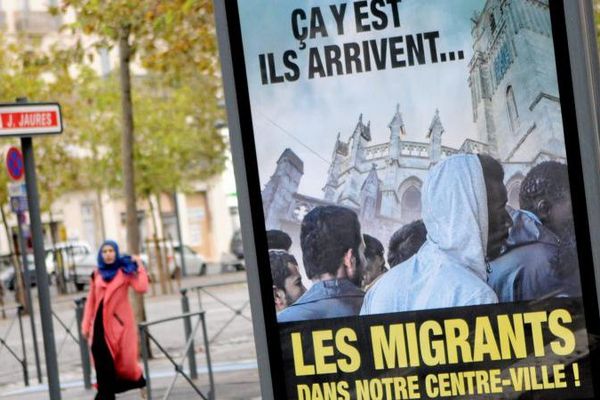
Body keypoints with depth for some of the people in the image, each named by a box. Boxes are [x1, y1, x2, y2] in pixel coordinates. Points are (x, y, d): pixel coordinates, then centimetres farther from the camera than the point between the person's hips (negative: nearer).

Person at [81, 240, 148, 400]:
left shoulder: (125, 271, 4)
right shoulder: (97, 274, 11)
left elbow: (141, 288, -13)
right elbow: (91, 300, 12)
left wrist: (140, 266, -10)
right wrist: (86, 325, 7)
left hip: (119, 322, -2)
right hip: (100, 324, 2)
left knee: (125, 360, -1)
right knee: (104, 364, -3)